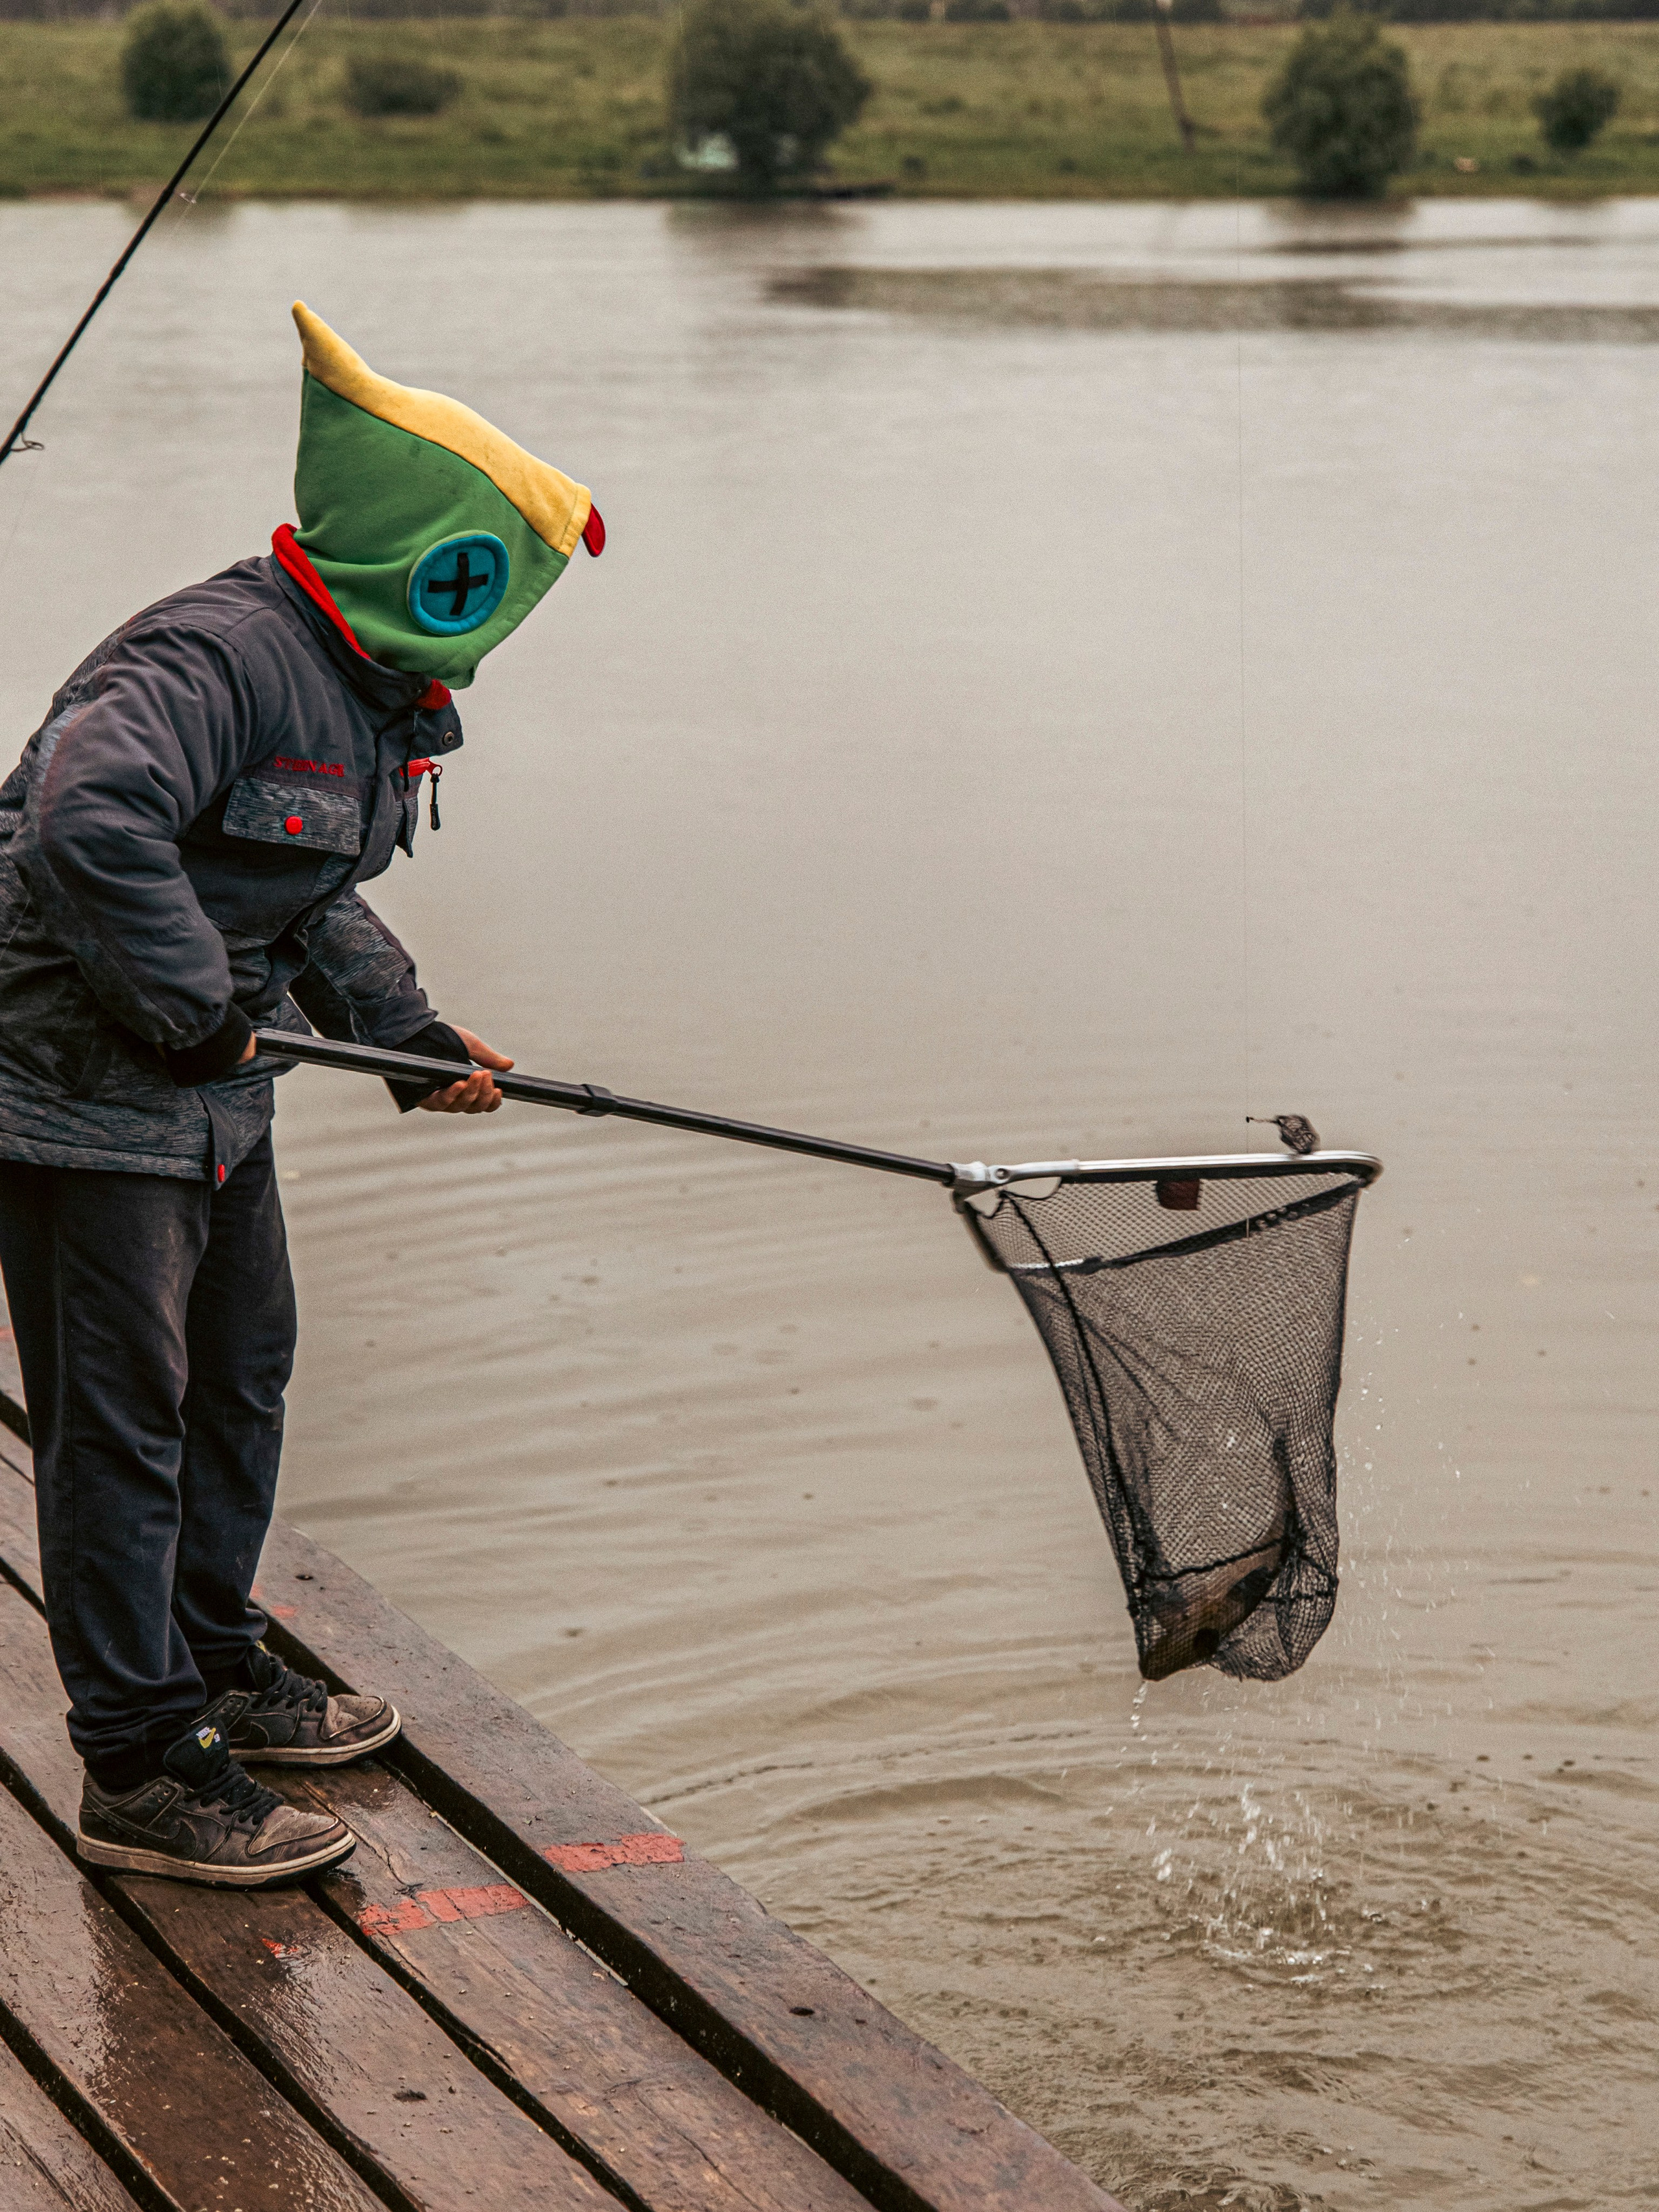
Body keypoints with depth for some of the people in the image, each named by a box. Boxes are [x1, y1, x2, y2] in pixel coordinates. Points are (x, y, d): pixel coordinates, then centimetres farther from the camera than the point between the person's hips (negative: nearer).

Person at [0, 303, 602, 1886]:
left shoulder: (381, 694, 9)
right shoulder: (221, 656, -24)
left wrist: (402, 1026, 9)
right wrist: (190, 1002, -30)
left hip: (217, 1095, 11)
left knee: (241, 1371, 22)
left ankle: (212, 1660, 41)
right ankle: (138, 1768, 6)